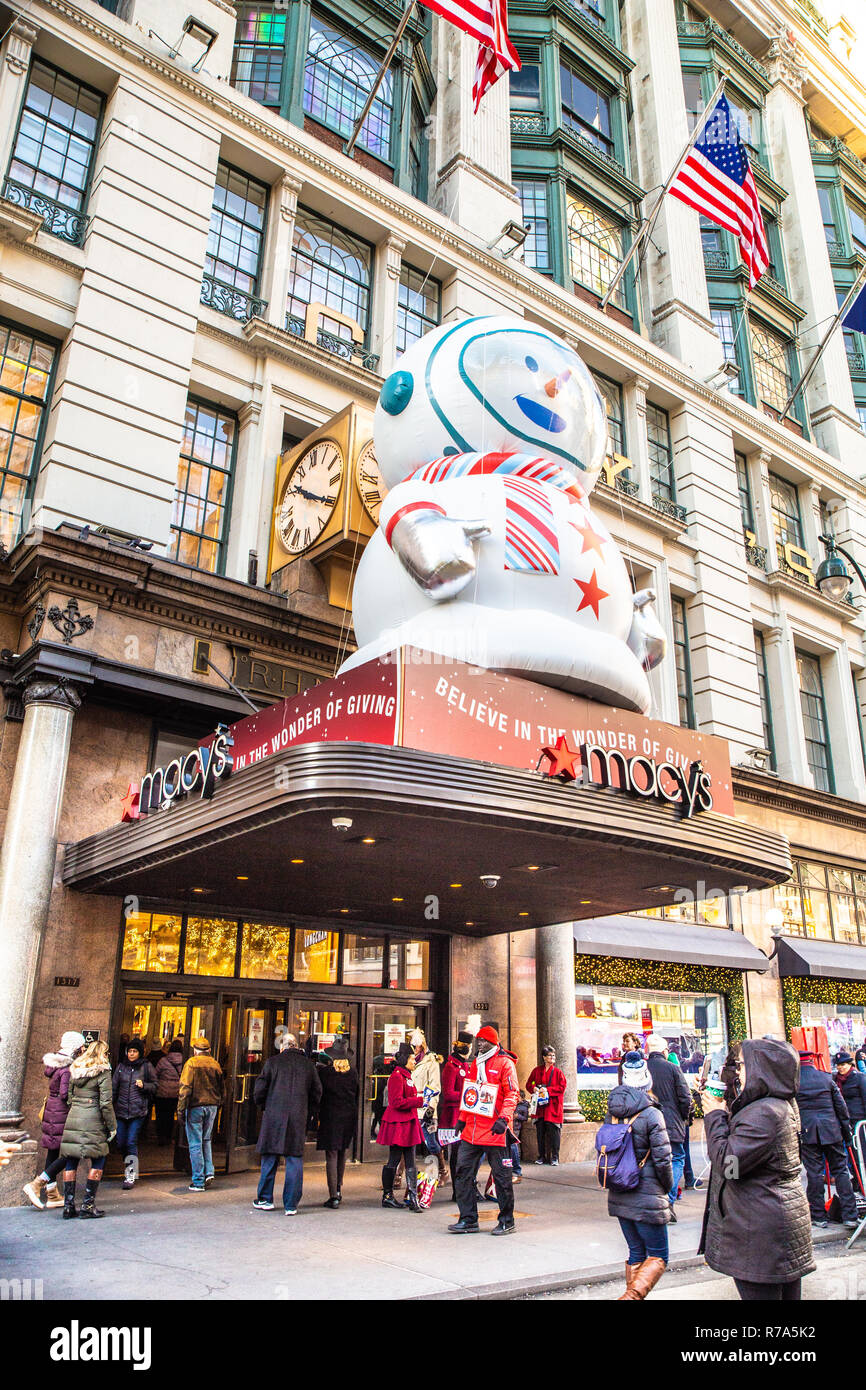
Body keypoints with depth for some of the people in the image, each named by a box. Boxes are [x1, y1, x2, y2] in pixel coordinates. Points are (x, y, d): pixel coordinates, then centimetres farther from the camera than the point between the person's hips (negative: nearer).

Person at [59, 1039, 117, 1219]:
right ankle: (88, 1204, 3)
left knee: (70, 1162, 11)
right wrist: (112, 1126, -2)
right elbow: (106, 1103, -10)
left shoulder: (74, 1070, 10)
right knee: (98, 1160, 6)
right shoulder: (103, 1073, -7)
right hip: (92, 1121, -6)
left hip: (72, 1119, 6)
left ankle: (68, 1205, 12)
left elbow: (69, 1097, 12)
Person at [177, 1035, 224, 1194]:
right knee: (206, 1140, 21)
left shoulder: (191, 1063, -9)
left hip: (195, 1106, -5)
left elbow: (185, 1088, -14)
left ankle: (198, 1182, 6)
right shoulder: (215, 1064, 6)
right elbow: (222, 1087, 12)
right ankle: (209, 1172, 10)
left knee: (195, 1144, 3)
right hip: (212, 1106, 5)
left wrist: (181, 1110, -9)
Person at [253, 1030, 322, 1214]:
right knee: (295, 1159, 5)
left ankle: (265, 1199, 20)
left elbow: (259, 1090, -1)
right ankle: (291, 1205, 5)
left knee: (270, 1158, 11)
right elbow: (317, 1094, 8)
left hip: (274, 1116, -1)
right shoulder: (309, 1064, 6)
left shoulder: (273, 1062, -1)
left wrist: (265, 1106, 17)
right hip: (298, 1118, 1)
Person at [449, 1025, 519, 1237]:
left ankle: (506, 1221, 15)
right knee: (464, 1171, 5)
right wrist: (462, 1118, 20)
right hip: (471, 1130, 7)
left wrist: (504, 1118, -22)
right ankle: (468, 1219, 15)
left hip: (494, 1130, -7)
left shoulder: (505, 1063, -6)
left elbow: (512, 1094, -12)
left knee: (501, 1176, 2)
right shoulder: (475, 1064, 16)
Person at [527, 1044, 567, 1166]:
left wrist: (547, 1090, -14)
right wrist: (534, 1089, -9)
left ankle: (555, 1158, 2)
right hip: (540, 1107, 2)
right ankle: (541, 1156, 18)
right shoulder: (536, 1071, 9)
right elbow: (528, 1084, 13)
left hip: (553, 1107, -2)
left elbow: (562, 1087, -6)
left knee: (554, 1132, -6)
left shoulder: (558, 1072, 3)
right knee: (540, 1132, 6)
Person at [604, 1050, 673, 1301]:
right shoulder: (651, 1115, -15)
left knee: (636, 1254, 18)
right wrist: (667, 1187, 4)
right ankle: (632, 1296, -14)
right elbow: (663, 1159, -14)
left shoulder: (611, 1114, 2)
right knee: (657, 1257, 5)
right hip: (647, 1198, -5)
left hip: (619, 1196, 6)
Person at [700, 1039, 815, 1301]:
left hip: (761, 1229, -10)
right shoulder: (783, 1105, 9)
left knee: (760, 1294, 0)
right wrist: (723, 1112, 7)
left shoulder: (763, 1113, -24)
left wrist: (715, 1116, -14)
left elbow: (727, 1163, -25)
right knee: (786, 1294, 18)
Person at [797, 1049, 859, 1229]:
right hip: (831, 1131, 1)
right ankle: (850, 1216, 8)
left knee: (814, 1173, 4)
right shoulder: (827, 1078, 2)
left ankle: (819, 1217, 9)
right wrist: (846, 1131, 14)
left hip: (807, 1133, -1)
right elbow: (841, 1106, 6)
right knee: (840, 1170, 9)